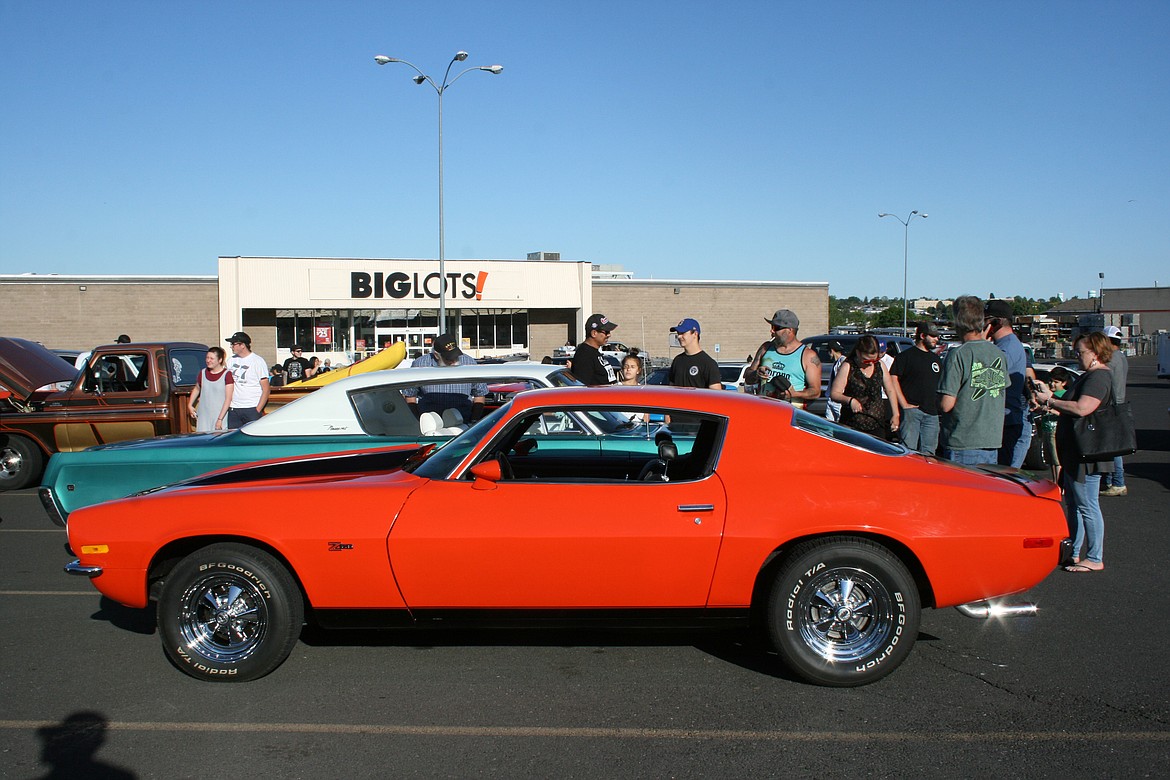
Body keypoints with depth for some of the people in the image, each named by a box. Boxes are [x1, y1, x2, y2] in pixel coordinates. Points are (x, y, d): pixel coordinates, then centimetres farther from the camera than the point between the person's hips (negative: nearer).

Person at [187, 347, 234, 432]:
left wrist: (220, 419, -14)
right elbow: (197, 389, 28)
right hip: (203, 417, 4)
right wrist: (190, 405, 16)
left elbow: (228, 399, -9)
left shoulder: (227, 375, -6)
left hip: (220, 416, -4)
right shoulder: (203, 373, 8)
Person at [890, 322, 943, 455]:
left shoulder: (936, 359, 22)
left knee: (928, 453, 4)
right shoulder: (906, 355, 1)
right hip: (911, 409, -6)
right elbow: (892, 379, -8)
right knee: (909, 451, -11)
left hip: (932, 414, 6)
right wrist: (904, 404, -13)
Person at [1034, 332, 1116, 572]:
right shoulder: (1090, 375, 17)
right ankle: (1075, 552, 25)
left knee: (1087, 506, -3)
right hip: (1074, 453, 11)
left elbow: (1081, 409, -29)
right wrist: (1050, 398, 7)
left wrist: (1050, 401, -18)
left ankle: (1094, 559, 6)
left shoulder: (1099, 377, -17)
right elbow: (1073, 407, 21)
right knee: (1073, 504, 16)